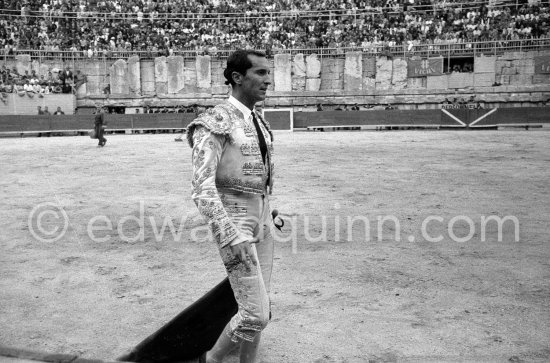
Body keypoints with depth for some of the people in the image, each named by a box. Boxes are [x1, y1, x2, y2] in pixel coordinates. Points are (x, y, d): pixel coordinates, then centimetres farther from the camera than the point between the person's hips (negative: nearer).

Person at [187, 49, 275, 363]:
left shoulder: (259, 125, 13)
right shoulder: (215, 122, -14)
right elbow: (203, 188, -21)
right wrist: (231, 237, -28)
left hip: (260, 222, 8)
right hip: (233, 226, -8)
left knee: (259, 310, 10)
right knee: (255, 315, -7)